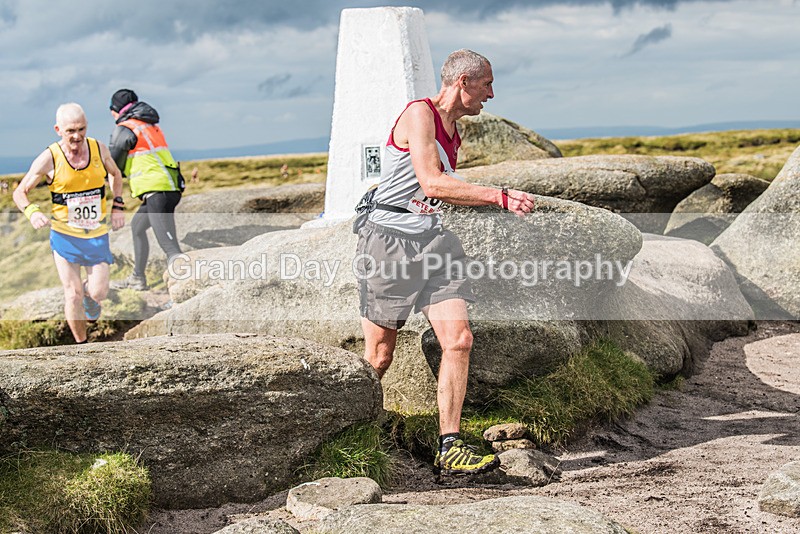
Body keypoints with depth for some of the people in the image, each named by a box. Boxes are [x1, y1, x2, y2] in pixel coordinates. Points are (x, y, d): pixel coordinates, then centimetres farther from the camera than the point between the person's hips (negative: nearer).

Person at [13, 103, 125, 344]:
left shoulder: (99, 149, -5)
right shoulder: (49, 158, -13)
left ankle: (89, 295, 38)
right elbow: (20, 193, -5)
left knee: (99, 293, 0)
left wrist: (118, 206, 6)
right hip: (64, 234, -2)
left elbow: (115, 174, 17)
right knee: (73, 294, -5)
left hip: (97, 234, 2)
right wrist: (32, 212, -25)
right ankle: (81, 345, 15)